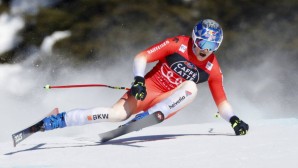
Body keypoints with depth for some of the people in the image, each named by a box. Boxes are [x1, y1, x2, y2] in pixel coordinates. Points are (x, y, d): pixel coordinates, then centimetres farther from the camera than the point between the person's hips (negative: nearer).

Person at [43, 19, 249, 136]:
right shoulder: (178, 44, -9)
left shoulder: (212, 69, 0)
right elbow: (141, 57, -11)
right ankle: (56, 121, -20)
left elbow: (222, 102, 3)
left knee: (191, 87, -28)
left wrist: (234, 120, -15)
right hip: (146, 91, -3)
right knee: (117, 114, -29)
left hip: (167, 103, 3)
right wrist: (138, 80, -27)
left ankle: (147, 117, -33)